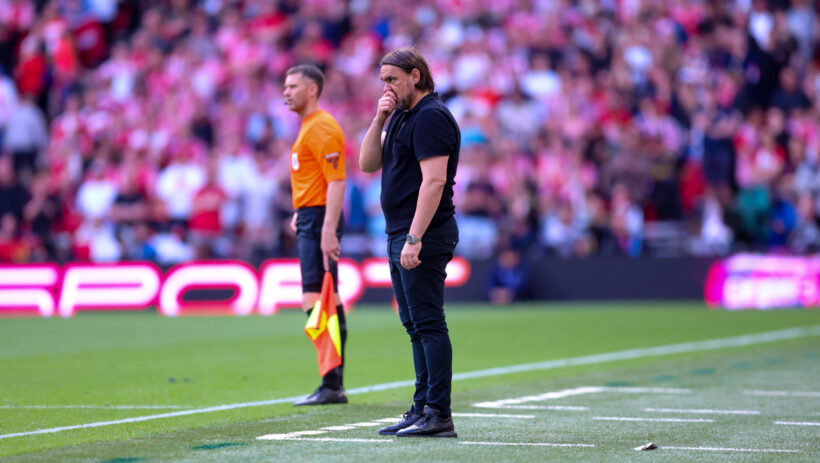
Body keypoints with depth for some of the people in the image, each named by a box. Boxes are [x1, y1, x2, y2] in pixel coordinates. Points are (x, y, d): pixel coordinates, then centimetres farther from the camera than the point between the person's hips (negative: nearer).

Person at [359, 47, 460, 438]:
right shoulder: (402, 116, 18)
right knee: (416, 326, 12)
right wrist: (379, 120, 2)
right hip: (400, 235, 10)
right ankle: (423, 409, 16)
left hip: (423, 236, -10)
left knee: (428, 323, -11)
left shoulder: (431, 116, -13)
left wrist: (414, 239, -25)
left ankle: (439, 414, -11)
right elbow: (367, 164, 16)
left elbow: (434, 180, -21)